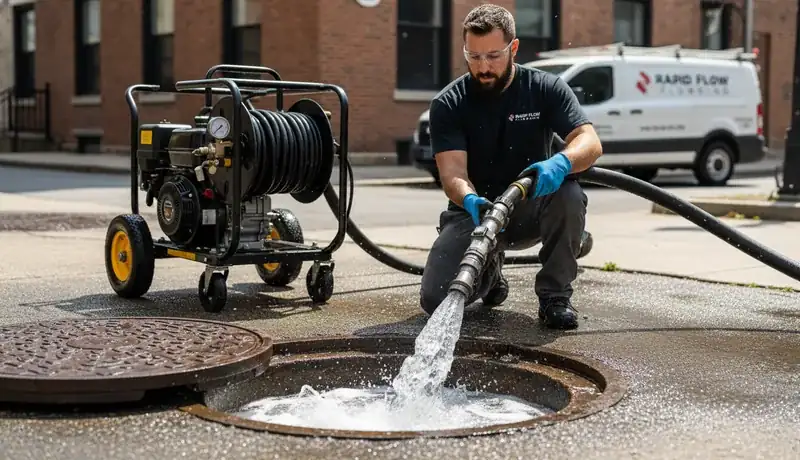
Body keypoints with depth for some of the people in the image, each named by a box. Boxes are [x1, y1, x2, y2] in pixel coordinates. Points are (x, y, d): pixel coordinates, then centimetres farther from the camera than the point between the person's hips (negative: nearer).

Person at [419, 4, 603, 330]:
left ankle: (555, 295, -13)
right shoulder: (448, 104, -8)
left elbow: (590, 142, -18)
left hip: (531, 208, 0)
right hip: (474, 209, 0)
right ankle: (488, 273, 19)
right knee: (436, 299, -18)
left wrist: (561, 162, -43)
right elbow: (451, 171, -19)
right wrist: (469, 200, -43)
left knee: (568, 193, -34)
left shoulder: (546, 89, -7)